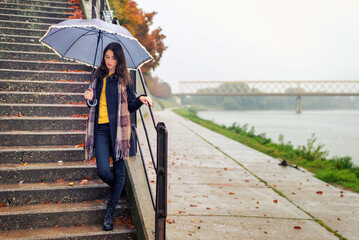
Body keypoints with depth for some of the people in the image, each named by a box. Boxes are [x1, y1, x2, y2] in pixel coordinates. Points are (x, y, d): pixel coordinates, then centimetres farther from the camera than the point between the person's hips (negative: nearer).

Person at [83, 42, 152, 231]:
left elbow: (131, 106, 4)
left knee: (119, 171, 1)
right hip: (101, 128, 2)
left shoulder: (123, 79, 5)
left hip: (118, 128, -2)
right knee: (103, 171, -9)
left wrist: (140, 100, -16)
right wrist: (90, 99, -1)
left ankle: (110, 212, 15)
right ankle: (118, 190, 26)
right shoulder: (98, 77, 15)